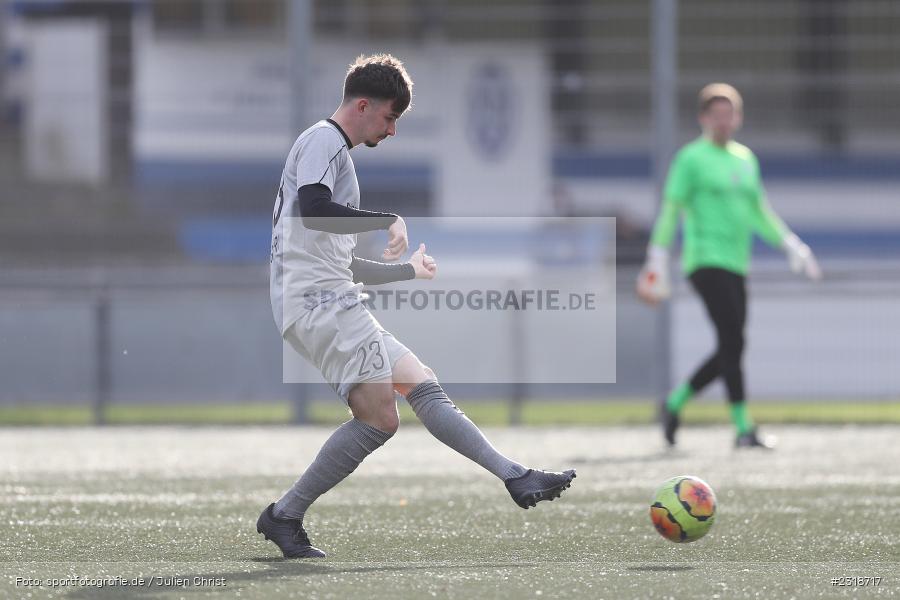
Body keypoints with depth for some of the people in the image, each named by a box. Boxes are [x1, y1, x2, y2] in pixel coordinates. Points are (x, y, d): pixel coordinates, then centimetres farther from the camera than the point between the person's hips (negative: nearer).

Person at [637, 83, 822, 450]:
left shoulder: (745, 159, 18)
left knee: (729, 351, 4)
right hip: (705, 260, -7)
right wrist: (657, 262, -7)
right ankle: (743, 428, -16)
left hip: (736, 265, 7)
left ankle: (674, 404, 21)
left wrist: (791, 245, 19)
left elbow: (759, 213, 27)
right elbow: (670, 212, -3)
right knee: (732, 341, -16)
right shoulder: (691, 158, -1)